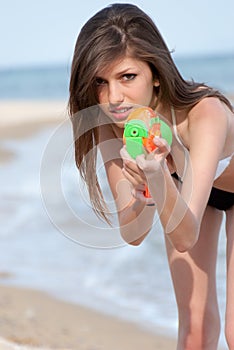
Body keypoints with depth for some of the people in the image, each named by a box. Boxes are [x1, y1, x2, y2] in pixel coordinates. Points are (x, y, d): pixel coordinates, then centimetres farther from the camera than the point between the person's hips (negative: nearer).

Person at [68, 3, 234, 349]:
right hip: (183, 187, 4)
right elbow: (132, 234, -25)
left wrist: (157, 176, -63)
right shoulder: (109, 124, -28)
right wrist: (139, 194, -46)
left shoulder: (205, 113, -43)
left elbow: (185, 238, -46)